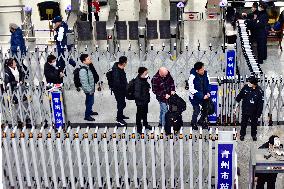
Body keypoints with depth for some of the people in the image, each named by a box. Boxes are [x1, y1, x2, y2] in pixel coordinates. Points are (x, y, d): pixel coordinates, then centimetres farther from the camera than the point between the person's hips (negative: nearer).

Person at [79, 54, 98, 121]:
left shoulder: (88, 67, 4)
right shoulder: (83, 70, -27)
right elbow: (84, 82, -26)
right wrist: (89, 90, -21)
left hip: (91, 89, 9)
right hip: (88, 90, -9)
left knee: (91, 101, 24)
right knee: (89, 102, 3)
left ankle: (90, 111, 44)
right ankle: (87, 116, 18)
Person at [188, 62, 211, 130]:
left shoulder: (205, 73, -10)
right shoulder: (192, 77, -25)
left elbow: (208, 83, 7)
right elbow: (191, 90, -23)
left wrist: (208, 92, -7)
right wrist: (202, 96, -23)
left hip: (204, 95, 5)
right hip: (195, 97, -5)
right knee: (197, 111, -4)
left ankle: (201, 121, 35)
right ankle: (193, 123, 26)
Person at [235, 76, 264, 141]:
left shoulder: (259, 91, -22)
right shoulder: (246, 87, -15)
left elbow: (260, 103, -14)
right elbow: (239, 96, -1)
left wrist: (259, 113, -11)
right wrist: (237, 106, 4)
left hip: (254, 111, -1)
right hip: (245, 110, 1)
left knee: (254, 123, 20)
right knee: (243, 123, 18)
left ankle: (254, 135, 44)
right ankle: (242, 134, 41)